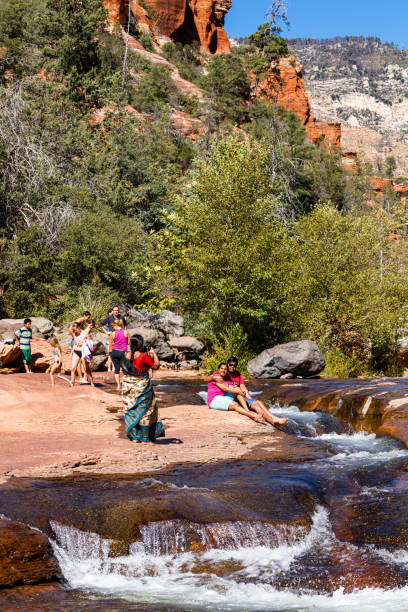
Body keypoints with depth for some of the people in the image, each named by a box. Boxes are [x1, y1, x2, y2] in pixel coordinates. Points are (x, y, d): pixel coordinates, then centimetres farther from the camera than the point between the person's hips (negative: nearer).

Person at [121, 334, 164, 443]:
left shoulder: (127, 355, -1)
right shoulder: (144, 356, -19)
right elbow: (156, 366, -10)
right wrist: (154, 354, 6)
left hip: (128, 386, 5)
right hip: (141, 386, -5)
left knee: (131, 410, 13)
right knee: (144, 409, 6)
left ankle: (134, 436, 16)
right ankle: (145, 438, 9)